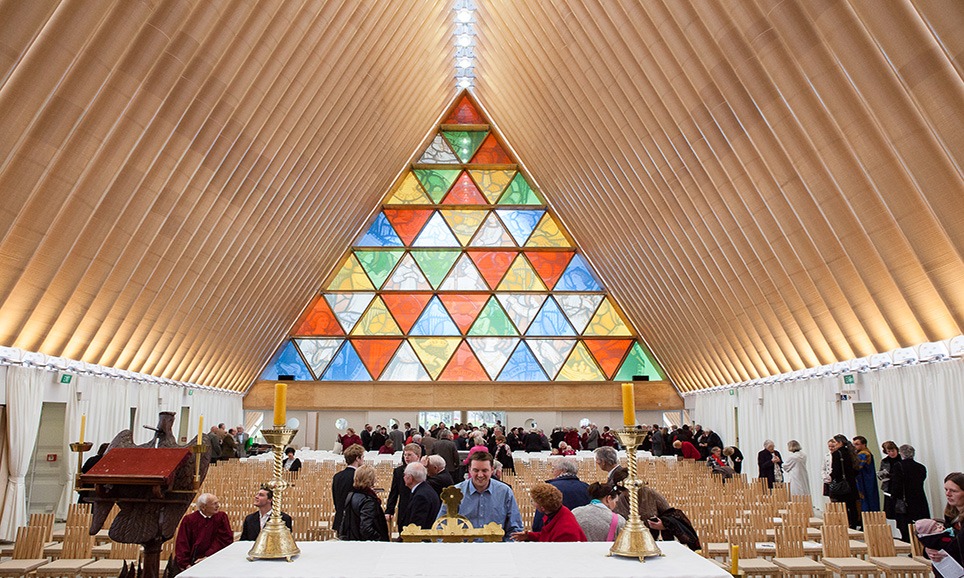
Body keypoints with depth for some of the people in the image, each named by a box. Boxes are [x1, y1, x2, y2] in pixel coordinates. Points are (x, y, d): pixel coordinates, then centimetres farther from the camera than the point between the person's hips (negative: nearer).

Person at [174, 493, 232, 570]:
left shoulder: (221, 517, 5)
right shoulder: (189, 519, 3)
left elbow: (227, 539, 1)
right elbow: (182, 543, -1)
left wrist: (207, 557, -9)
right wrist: (186, 564, -14)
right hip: (192, 562, 1)